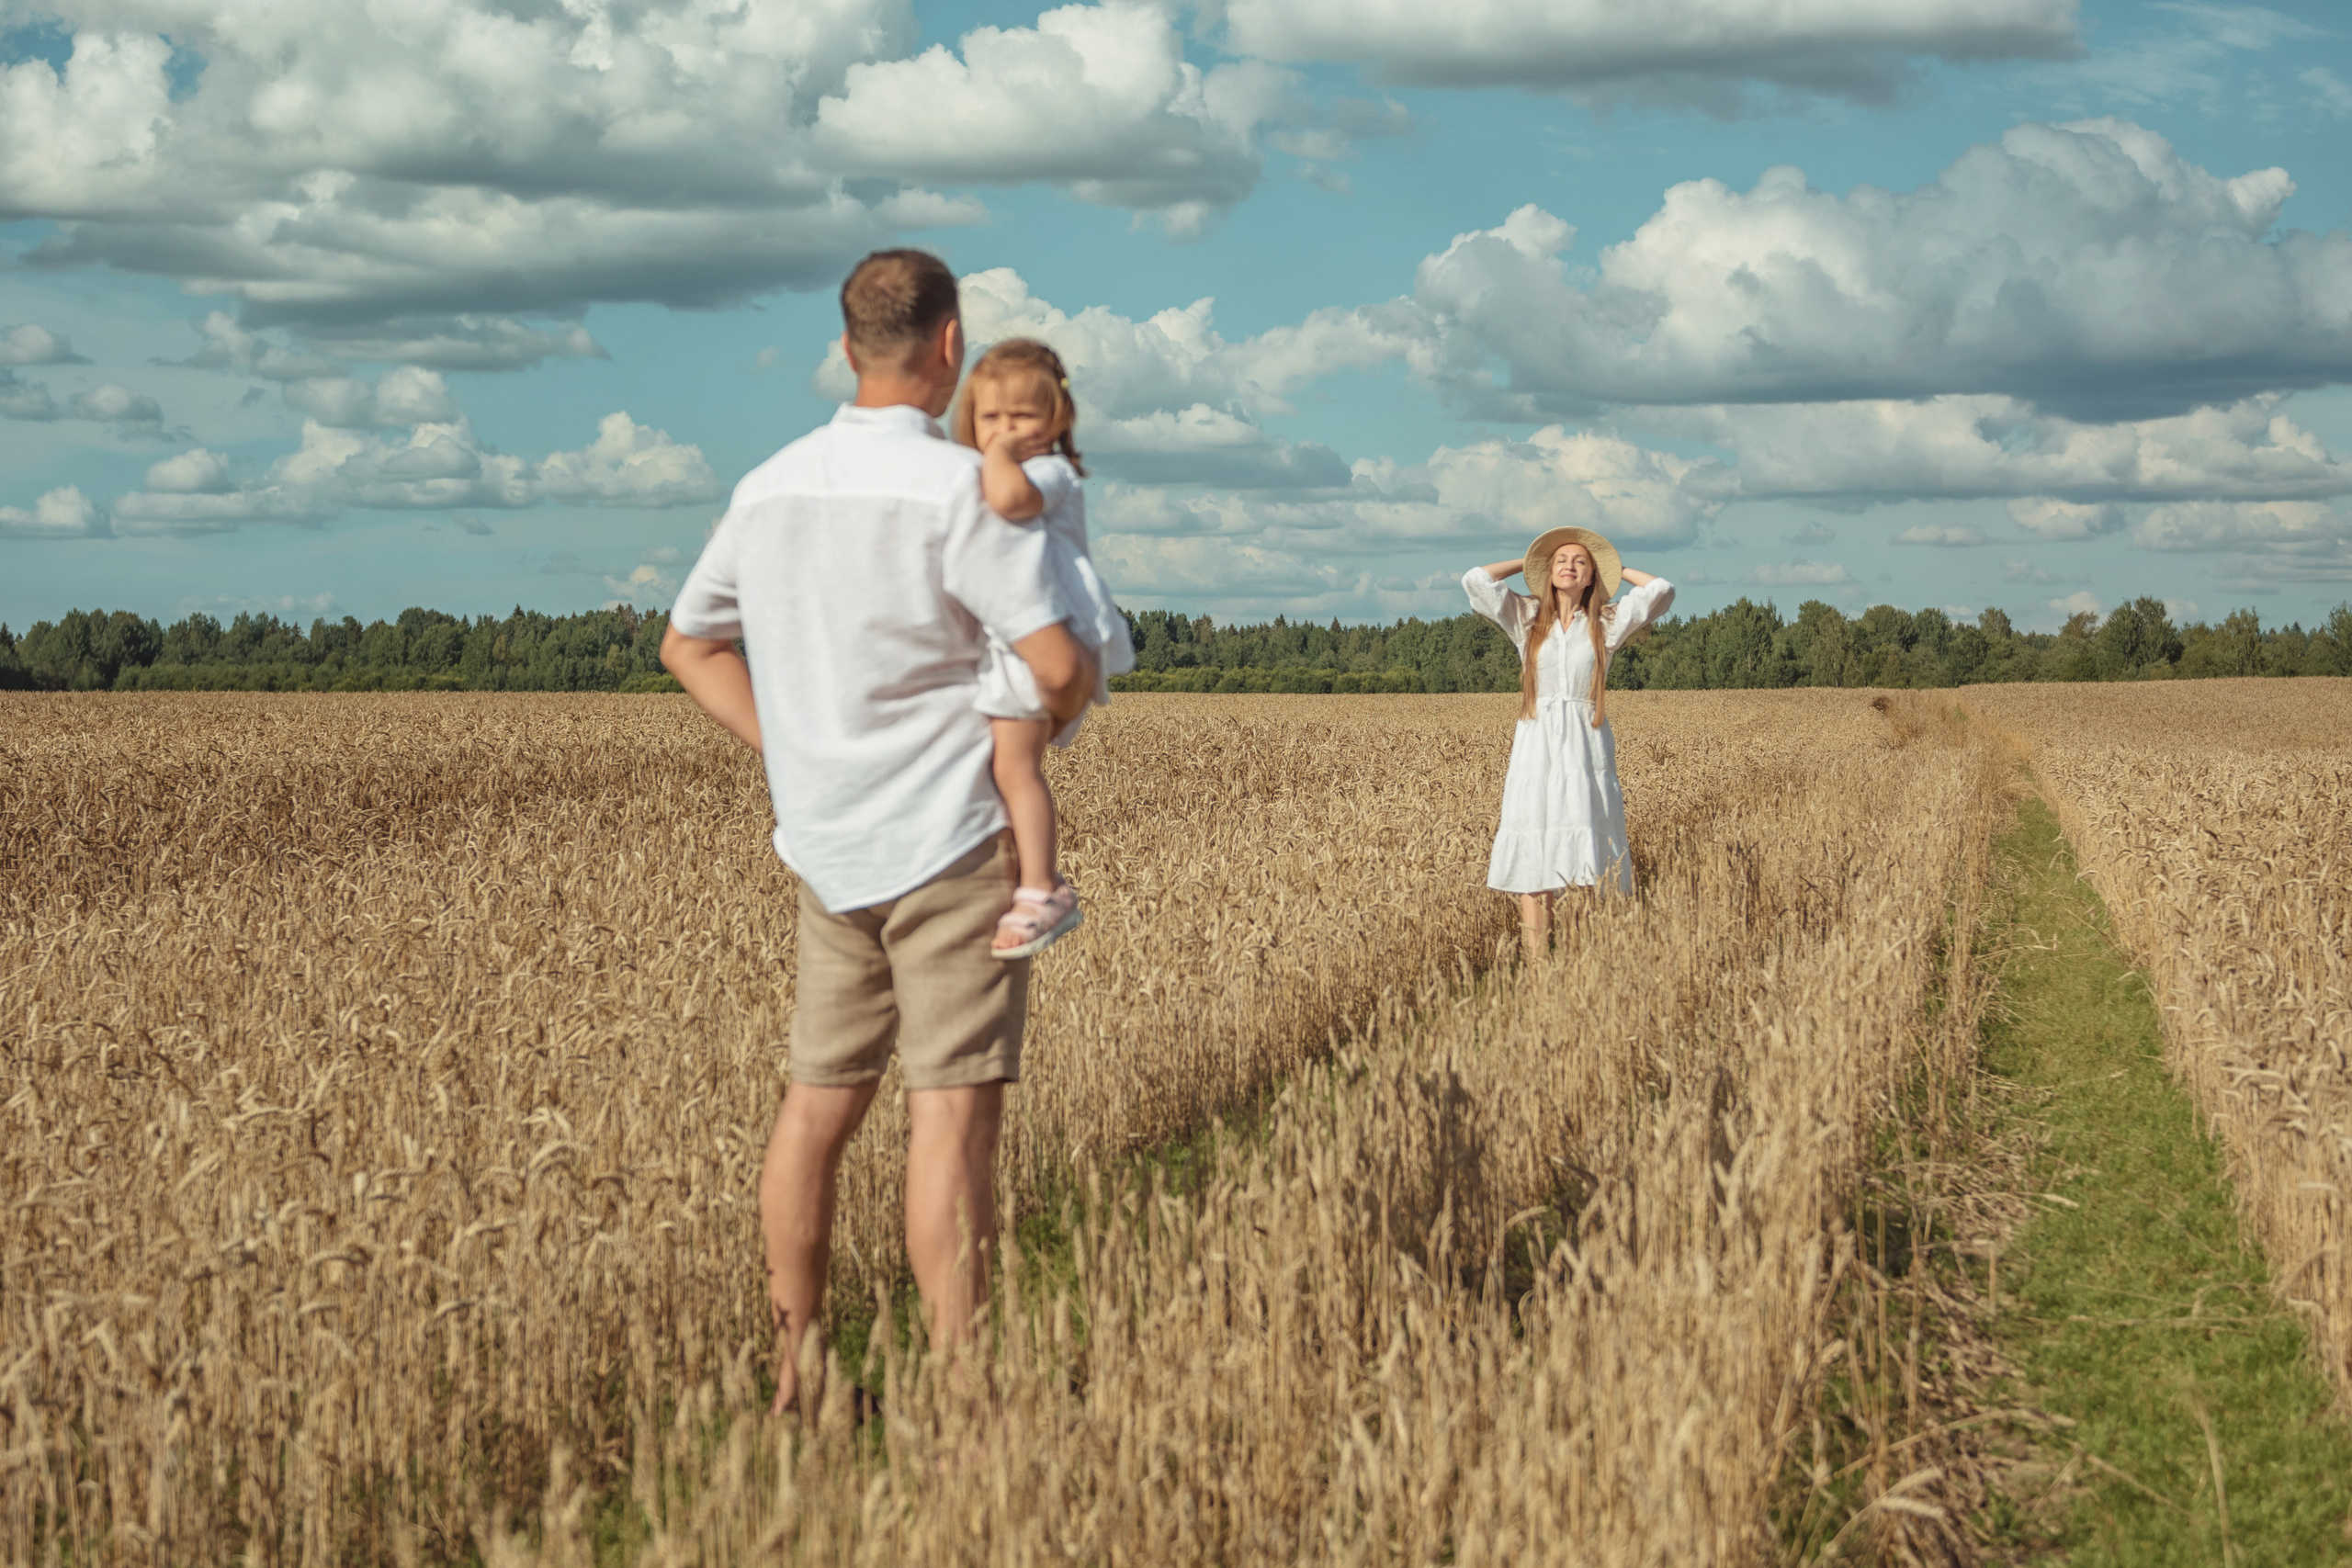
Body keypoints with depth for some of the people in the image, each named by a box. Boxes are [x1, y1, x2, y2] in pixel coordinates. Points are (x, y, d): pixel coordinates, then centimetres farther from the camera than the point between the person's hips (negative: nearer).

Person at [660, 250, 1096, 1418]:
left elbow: (688, 643, 19)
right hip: (951, 841, -7)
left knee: (819, 1099, 13)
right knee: (952, 1112, -7)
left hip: (830, 847, 7)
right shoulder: (959, 489, -15)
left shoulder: (773, 488, 7)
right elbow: (1059, 664, -20)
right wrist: (1056, 714, 3)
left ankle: (791, 1375, 20)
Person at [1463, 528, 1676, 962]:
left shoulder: (1607, 624, 7)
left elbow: (1661, 590, -5)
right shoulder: (1526, 618, 10)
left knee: (1589, 864, -7)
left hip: (1587, 748, -1)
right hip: (1536, 747, 1)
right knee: (1531, 864, -4)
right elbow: (1475, 580, 1)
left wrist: (1619, 569, 12)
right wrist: (1526, 563, 13)